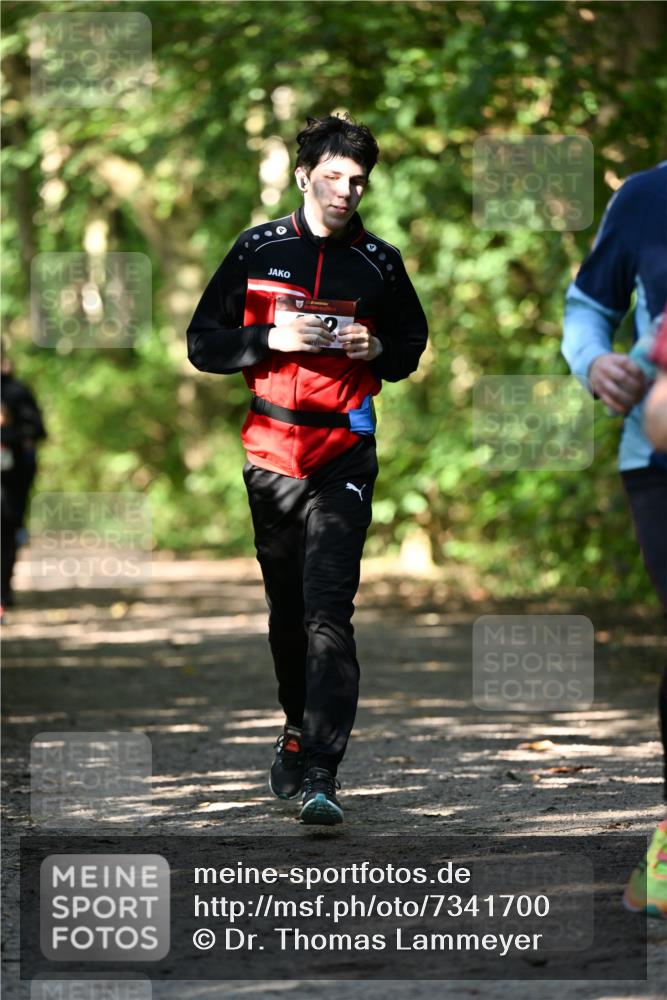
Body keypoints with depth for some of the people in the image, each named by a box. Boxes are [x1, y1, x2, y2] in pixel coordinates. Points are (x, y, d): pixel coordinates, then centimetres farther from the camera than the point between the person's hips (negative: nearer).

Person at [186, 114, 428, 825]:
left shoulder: (379, 263, 5)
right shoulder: (257, 250, 4)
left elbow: (412, 342, 18)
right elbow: (203, 344, 4)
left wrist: (378, 350, -5)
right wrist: (272, 339, -13)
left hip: (344, 454, -2)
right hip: (269, 452, 2)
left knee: (328, 612, -14)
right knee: (286, 608, 12)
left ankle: (319, 772, -19)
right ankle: (298, 731, 33)